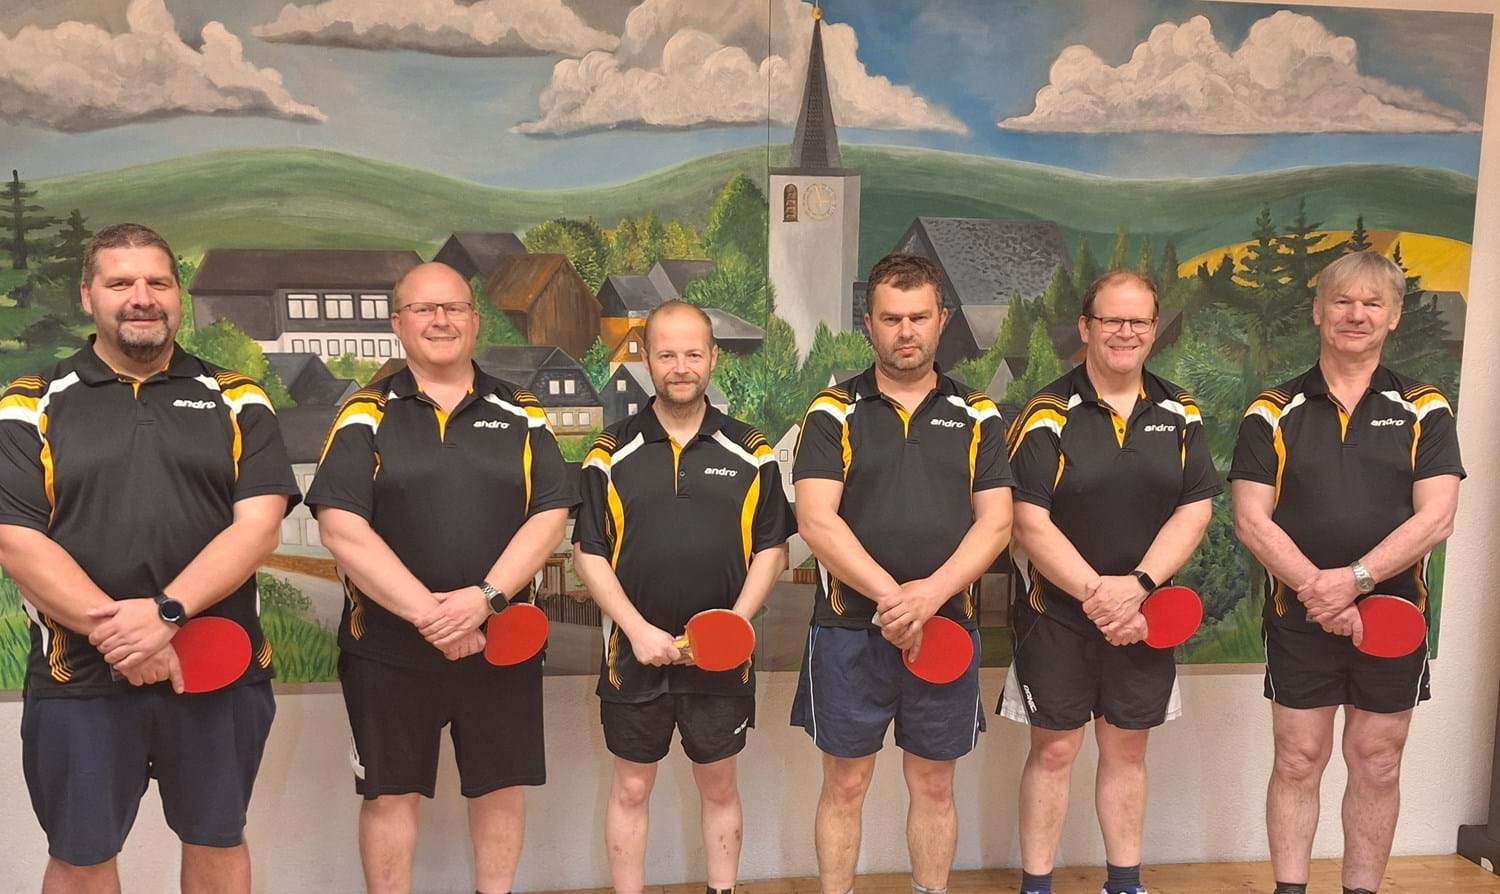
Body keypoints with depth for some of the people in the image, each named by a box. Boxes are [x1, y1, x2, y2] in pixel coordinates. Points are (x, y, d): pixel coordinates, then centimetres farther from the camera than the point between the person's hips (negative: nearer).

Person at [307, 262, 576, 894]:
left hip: (502, 644, 2)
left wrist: (485, 597, -17)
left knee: (499, 787, 13)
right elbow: (341, 528, -11)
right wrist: (427, 612, -18)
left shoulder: (521, 415, 6)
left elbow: (550, 516, -2)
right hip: (388, 649, -1)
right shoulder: (366, 416, -1)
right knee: (391, 794, 10)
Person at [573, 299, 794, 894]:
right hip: (634, 654, 0)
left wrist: (737, 621, -11)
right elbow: (588, 553, -1)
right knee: (631, 788, 11)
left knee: (719, 786, 14)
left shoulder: (749, 452, 2)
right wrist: (637, 629, -12)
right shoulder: (611, 453, 0)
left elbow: (771, 549, 4)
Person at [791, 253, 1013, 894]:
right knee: (845, 785, 8)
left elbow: (996, 522, 0)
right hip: (850, 630, -1)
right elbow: (816, 521, -9)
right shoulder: (834, 413, 1)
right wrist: (891, 598, -17)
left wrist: (930, 593, -15)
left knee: (934, 786, 13)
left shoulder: (976, 415, 8)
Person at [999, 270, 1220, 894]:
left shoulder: (1180, 414, 4)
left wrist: (1137, 585, -15)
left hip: (1144, 616, 3)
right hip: (1057, 613, -3)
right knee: (1054, 752, 6)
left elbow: (1195, 510, -2)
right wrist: (1095, 594, -17)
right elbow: (1029, 522, -13)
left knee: (1127, 750, 15)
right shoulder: (1048, 415, -8)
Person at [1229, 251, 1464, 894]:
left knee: (1376, 767, 11)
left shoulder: (1424, 412, 2)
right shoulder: (1273, 413, 1)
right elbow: (1250, 519, -6)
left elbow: (1435, 517, -8)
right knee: (1297, 763, 8)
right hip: (1298, 617, 0)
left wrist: (1354, 579, -20)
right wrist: (1316, 588, -17)